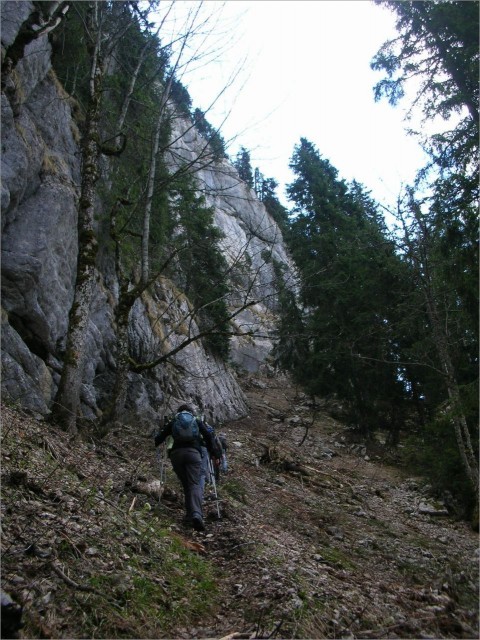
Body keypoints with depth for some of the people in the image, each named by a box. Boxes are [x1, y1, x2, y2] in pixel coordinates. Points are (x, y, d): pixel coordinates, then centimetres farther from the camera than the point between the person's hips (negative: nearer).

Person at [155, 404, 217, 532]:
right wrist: (211, 451, 23)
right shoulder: (197, 420, 23)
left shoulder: (172, 421, 23)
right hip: (193, 452, -1)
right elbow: (208, 436, 13)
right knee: (195, 484, -10)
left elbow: (159, 437, 17)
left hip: (176, 453, 1)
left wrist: (155, 444, 38)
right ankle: (196, 514, -33)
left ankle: (190, 516, 3)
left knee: (186, 485, 12)